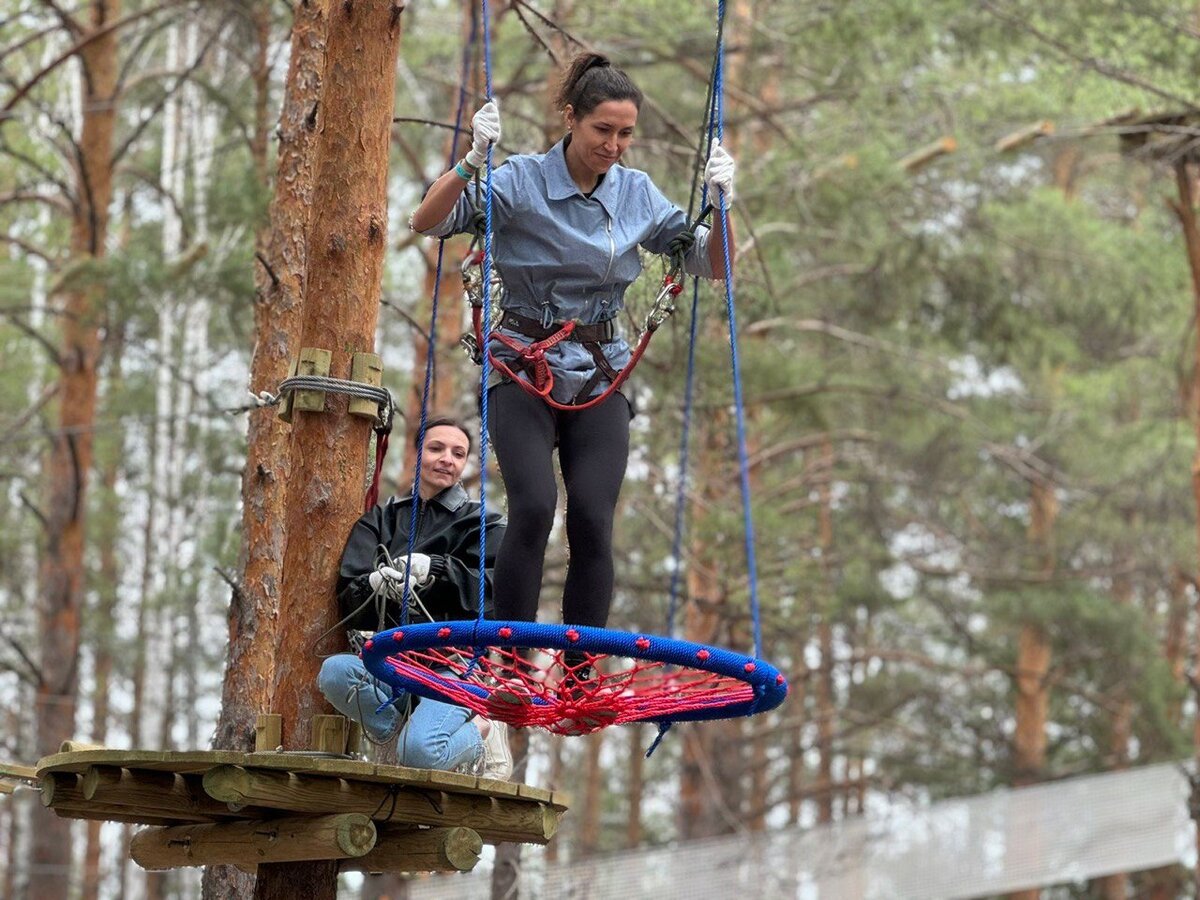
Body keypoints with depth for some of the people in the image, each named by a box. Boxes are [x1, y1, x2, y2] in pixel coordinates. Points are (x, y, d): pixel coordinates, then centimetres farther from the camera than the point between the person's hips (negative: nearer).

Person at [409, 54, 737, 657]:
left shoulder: (638, 194, 5)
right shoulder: (522, 181, -7)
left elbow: (713, 267, 9)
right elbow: (427, 223, -17)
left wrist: (721, 205, -8)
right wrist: (473, 160, -31)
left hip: (599, 374, 3)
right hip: (523, 364, -3)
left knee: (593, 521, -11)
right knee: (534, 508, -22)